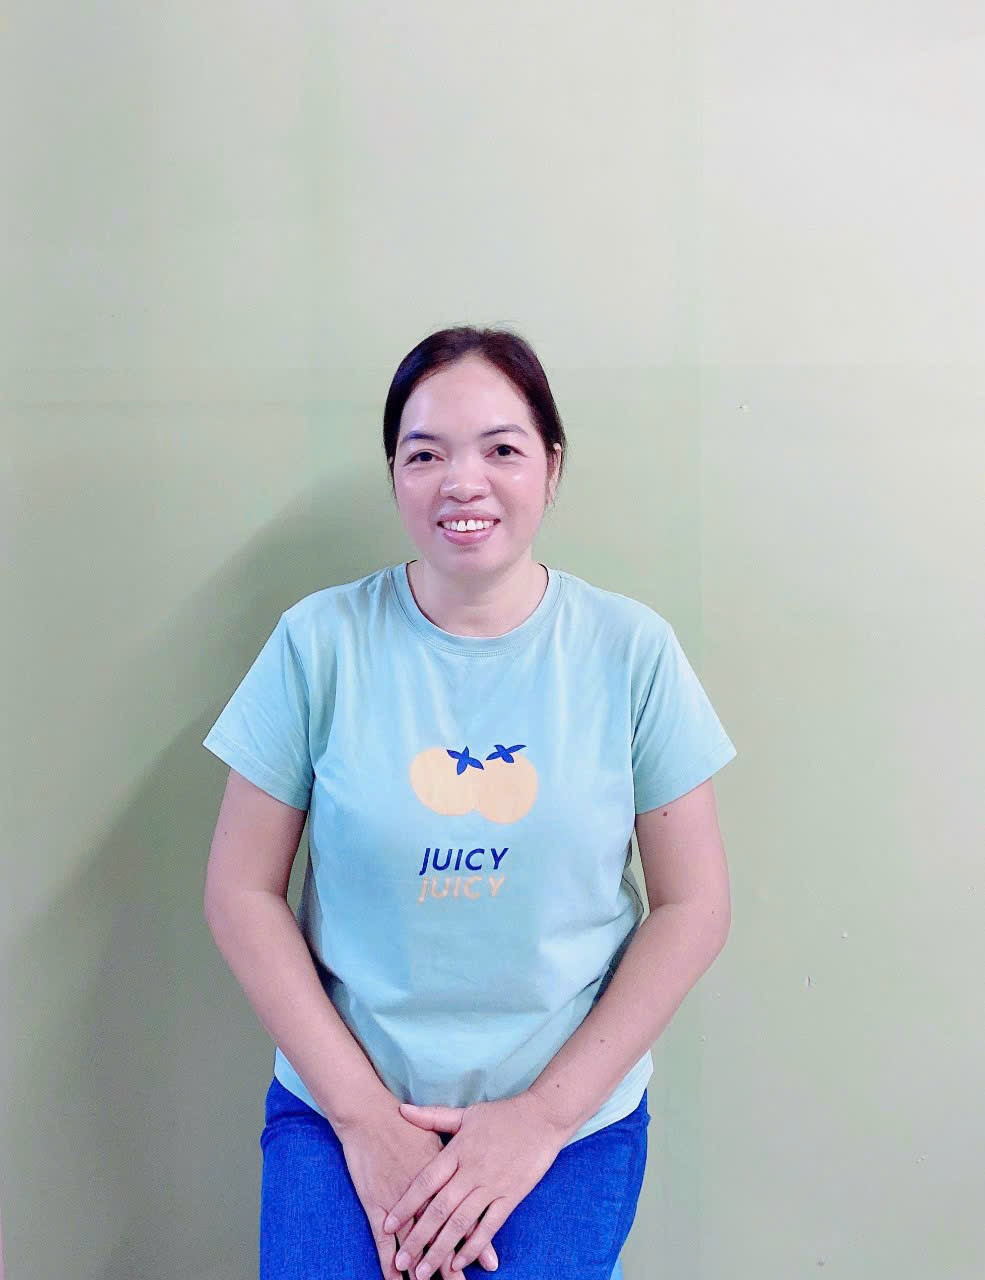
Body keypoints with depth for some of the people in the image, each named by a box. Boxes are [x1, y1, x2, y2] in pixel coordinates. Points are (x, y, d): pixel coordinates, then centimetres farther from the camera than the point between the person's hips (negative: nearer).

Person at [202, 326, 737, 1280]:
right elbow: (242, 891, -4)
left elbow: (693, 905, -4)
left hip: (573, 1115, 0)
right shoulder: (320, 641, -7)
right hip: (339, 1104, 0)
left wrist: (546, 1114, -9)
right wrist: (363, 1115, -9)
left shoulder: (631, 648, -6)